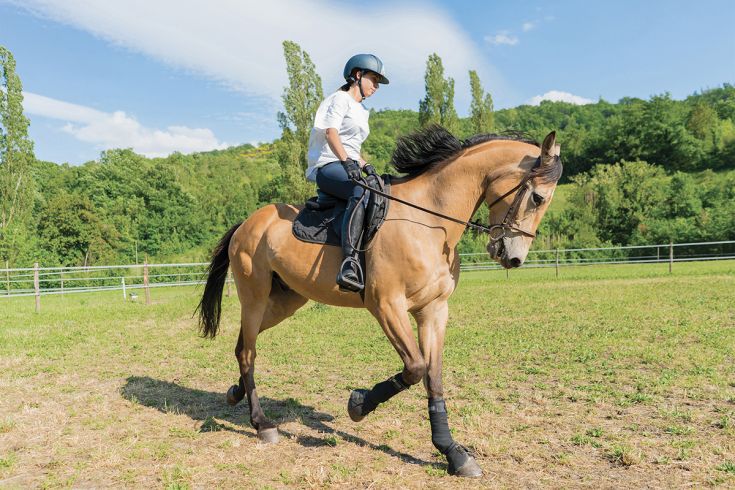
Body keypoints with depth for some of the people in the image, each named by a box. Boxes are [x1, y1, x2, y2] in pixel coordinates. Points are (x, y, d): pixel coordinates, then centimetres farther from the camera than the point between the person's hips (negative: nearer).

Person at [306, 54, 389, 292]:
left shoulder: (360, 110, 29)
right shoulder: (340, 99, 2)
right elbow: (331, 133, -15)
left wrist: (366, 166, 13)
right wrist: (346, 162, -30)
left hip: (348, 166, 10)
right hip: (328, 166, -10)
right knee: (362, 193, -38)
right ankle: (349, 265, -52)